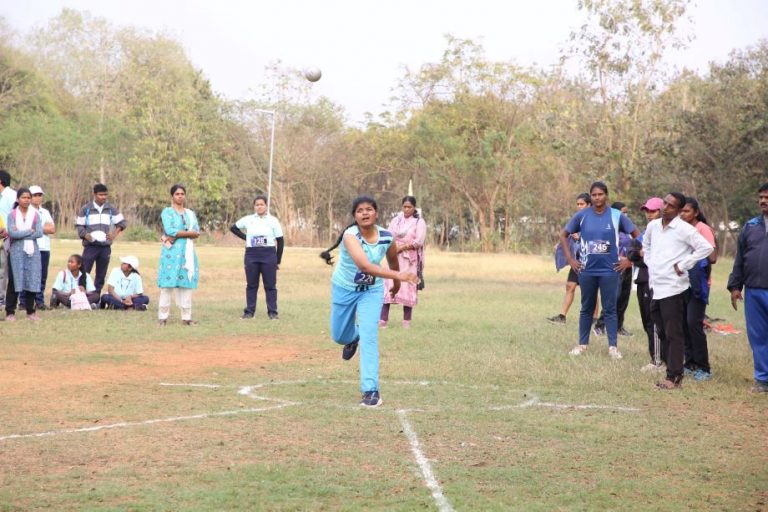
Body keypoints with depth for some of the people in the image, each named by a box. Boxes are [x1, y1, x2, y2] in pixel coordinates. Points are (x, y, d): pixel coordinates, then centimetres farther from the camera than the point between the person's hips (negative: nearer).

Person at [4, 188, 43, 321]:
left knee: (32, 280, 3)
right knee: (14, 281, -2)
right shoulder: (12, 214, 0)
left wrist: (20, 234, -10)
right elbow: (12, 233, -12)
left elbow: (39, 233, -5)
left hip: (32, 251, 2)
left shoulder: (35, 214, 6)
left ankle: (30, 311, 13)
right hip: (16, 251, -2)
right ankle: (10, 312, 2)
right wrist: (29, 231, -9)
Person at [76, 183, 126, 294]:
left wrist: (115, 234, 1)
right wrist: (85, 235, -14)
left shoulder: (111, 209, 7)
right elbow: (79, 225, 4)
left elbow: (121, 222, 16)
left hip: (105, 246, 3)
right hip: (90, 246, -3)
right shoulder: (86, 209, 0)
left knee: (101, 275, 5)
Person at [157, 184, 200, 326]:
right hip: (172, 252, -5)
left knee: (187, 284, 2)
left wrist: (177, 235, -10)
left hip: (188, 252, 5)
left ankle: (186, 317, 4)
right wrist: (188, 232, -7)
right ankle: (163, 317, -5)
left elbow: (197, 232, 3)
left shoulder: (190, 213, 17)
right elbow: (170, 230, -13)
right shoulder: (167, 212, 3)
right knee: (168, 284, -7)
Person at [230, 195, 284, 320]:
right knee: (251, 285, 5)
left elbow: (280, 241, 2)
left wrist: (278, 261, -2)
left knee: (270, 285, -1)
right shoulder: (248, 219, 6)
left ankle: (272, 312, 2)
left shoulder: (273, 220, 1)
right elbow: (233, 228, 19)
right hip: (251, 255, 2)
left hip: (269, 255, -2)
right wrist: (244, 237, 5)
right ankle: (249, 311, 9)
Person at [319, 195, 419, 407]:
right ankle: (353, 338, 55)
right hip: (344, 289, -1)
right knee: (339, 336, 16)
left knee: (369, 337, -14)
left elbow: (393, 260, 6)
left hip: (372, 290, 1)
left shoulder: (387, 237, -18)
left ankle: (371, 390, -11)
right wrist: (398, 275, -56)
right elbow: (364, 265, -47)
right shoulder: (350, 235, -32)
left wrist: (396, 282, 21)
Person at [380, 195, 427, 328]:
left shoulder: (419, 222, 1)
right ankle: (383, 319, -8)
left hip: (410, 260, -2)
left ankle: (406, 321, 2)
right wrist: (393, 246, -14)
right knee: (388, 286, -6)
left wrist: (401, 247, -11)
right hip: (394, 258, 2)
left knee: (408, 287, -3)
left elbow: (419, 241, -9)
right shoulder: (396, 220, 11)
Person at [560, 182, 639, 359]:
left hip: (610, 270, -1)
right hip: (587, 270, 1)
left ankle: (613, 346, 5)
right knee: (587, 308, 10)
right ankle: (582, 344, 19)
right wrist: (570, 259, 3)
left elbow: (637, 236, 3)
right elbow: (563, 234, 9)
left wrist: (629, 259, -1)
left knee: (609, 309, 1)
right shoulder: (582, 215, -1)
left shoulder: (617, 216, -4)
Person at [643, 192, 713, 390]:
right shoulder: (653, 226, 11)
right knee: (663, 331, 11)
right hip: (655, 287, 7)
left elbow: (706, 247, -15)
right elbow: (646, 245, 32)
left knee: (674, 334, -4)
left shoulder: (684, 229, -9)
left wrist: (683, 265, -13)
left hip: (673, 288, -7)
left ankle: (674, 377, -2)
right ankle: (674, 371, 20)